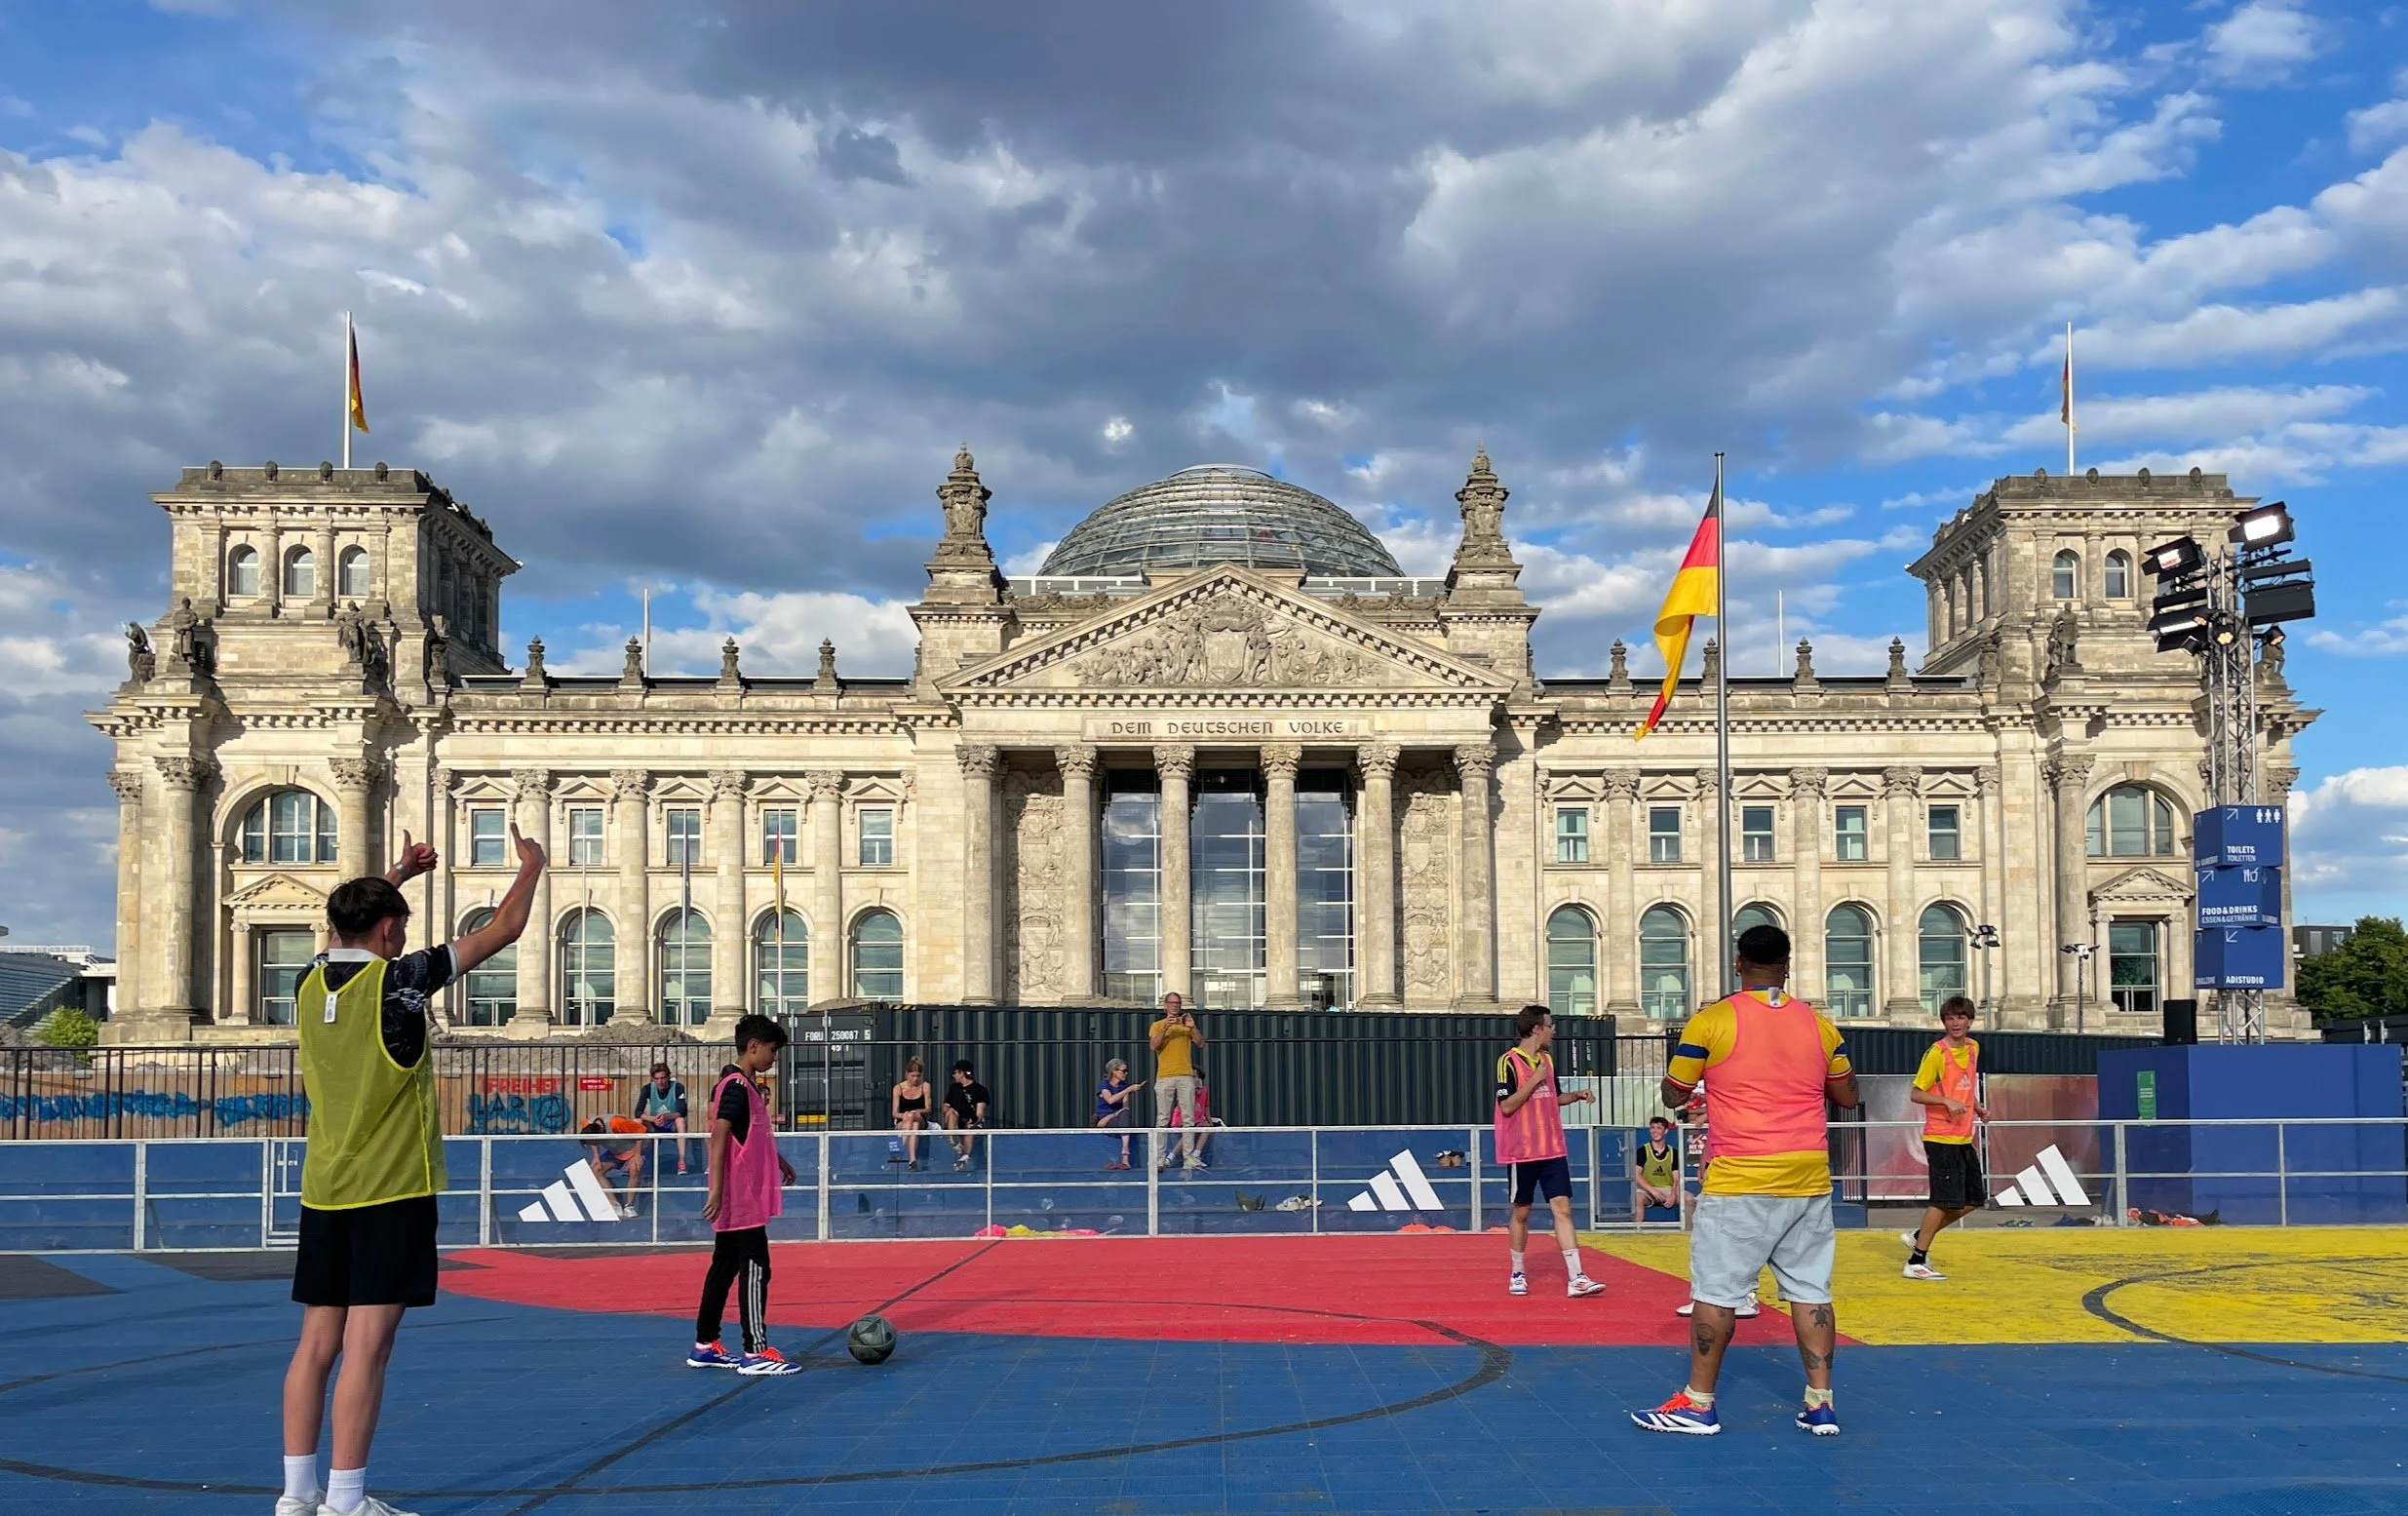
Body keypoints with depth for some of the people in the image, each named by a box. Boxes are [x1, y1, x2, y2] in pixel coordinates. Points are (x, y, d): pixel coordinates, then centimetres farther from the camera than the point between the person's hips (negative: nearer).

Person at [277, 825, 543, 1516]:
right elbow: (503, 929, -2)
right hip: (391, 1191, -7)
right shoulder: (398, 978, -10)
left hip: (323, 1192, 7)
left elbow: (349, 929, 33)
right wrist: (530, 867, 14)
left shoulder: (314, 980, 7)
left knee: (317, 1342, 9)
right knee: (366, 1345, -6)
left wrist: (395, 876, 40)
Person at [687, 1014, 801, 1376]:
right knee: (755, 1271, -8)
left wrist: (779, 1162, 38)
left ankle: (705, 1346, 20)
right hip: (742, 1199, -10)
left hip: (738, 1201, 10)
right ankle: (756, 1352, -5)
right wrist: (716, 1189, -29)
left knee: (724, 1268, 14)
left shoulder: (746, 1085, 15)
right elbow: (718, 1136, -24)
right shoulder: (736, 1085, -16)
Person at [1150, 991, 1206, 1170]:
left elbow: (1201, 1043, 4)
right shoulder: (1157, 1026, 11)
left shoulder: (1187, 1025, 15)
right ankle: (1161, 1158, -6)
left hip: (1186, 1076, 2)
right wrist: (1165, 1028, -16)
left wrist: (1193, 1027, -12)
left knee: (1189, 1118, -2)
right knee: (1162, 1119, -5)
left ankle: (1189, 1157, -2)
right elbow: (1153, 1045, -6)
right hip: (1165, 1076, -2)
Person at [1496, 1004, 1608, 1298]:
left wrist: (1575, 1095, 7)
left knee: (1562, 1208, -4)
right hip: (1522, 1152, -5)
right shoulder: (1509, 1061, -10)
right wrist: (1534, 1080, -18)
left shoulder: (1547, 1060, 12)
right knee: (1521, 1213, 6)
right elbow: (1506, 1106, -16)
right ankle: (1517, 1274, 21)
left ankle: (1576, 1278, -8)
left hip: (1553, 1150, 5)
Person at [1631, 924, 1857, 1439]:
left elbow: (1674, 1095, 2)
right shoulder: (1819, 1024, 5)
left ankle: (1698, 1403, 8)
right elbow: (1847, 1095, 15)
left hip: (1739, 1183, -4)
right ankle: (1820, 1403, 9)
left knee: (1716, 1289, 3)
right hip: (1809, 1179, 4)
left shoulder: (1710, 1022, -6)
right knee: (1810, 1290, 9)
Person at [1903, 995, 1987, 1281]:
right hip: (1941, 1138, -8)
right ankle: (1916, 1262, 1)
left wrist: (1977, 1107, 9)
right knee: (1945, 1201, -8)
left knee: (1973, 1199, 10)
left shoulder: (1973, 1048, 8)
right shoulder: (1937, 1053, -13)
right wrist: (1947, 1101, -26)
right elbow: (1915, 1094, -13)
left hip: (1964, 1139, 8)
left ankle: (1919, 1237, 22)